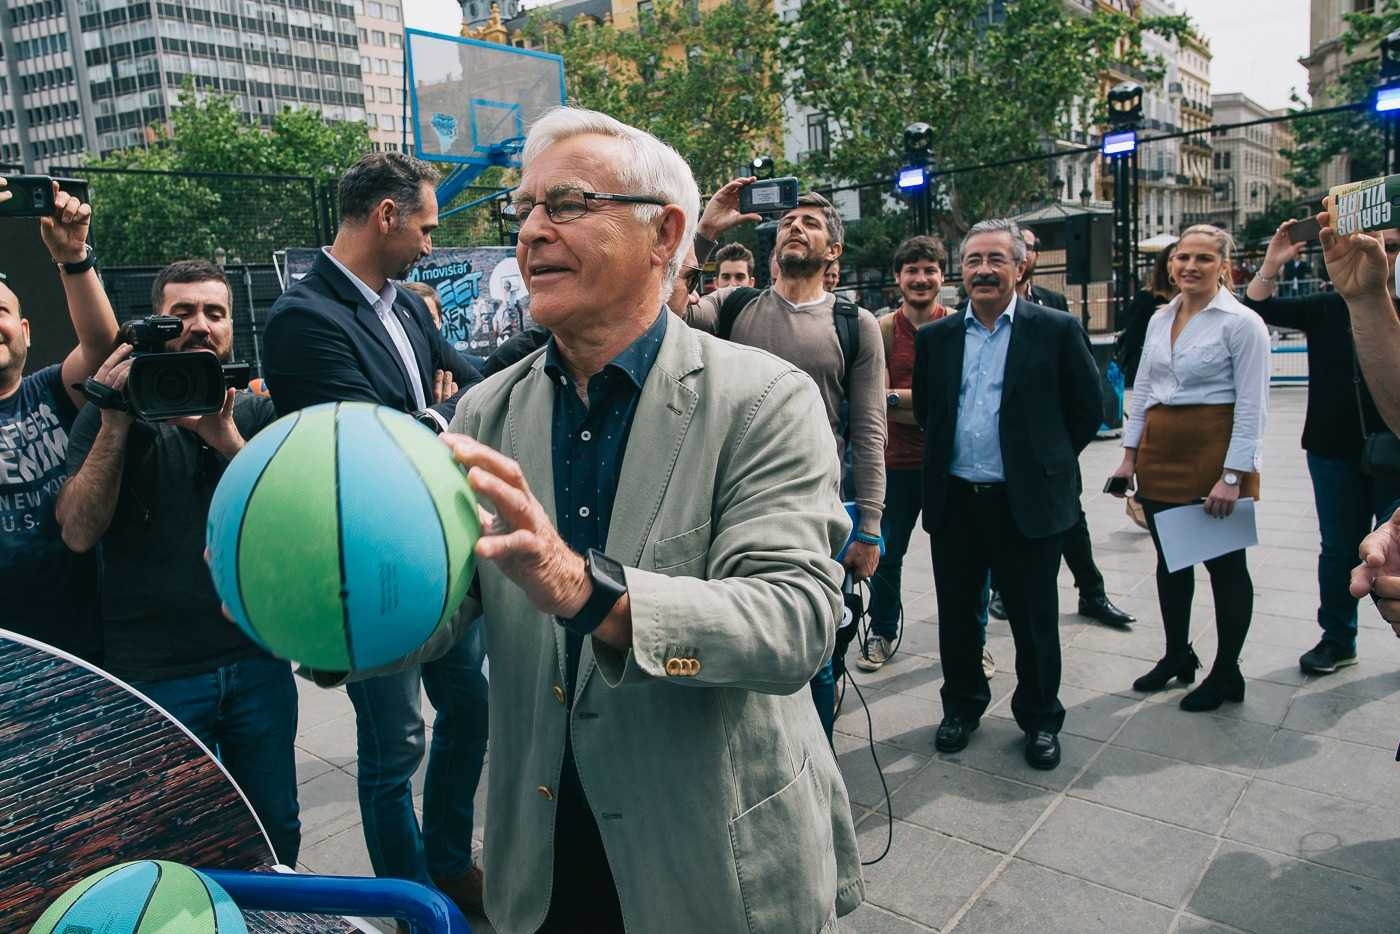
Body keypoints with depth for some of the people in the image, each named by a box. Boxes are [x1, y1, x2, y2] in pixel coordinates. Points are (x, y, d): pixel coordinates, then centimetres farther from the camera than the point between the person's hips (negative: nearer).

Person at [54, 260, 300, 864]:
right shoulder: (112, 415, 3)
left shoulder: (258, 412, 7)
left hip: (257, 661, 2)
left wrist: (226, 438, -20)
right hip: (154, 673, -1)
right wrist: (115, 424, -15)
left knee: (276, 829, 14)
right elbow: (78, 533, -8)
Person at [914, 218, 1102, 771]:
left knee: (1034, 619, 8)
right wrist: (949, 455, 12)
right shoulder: (935, 337, 6)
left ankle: (1040, 719, 28)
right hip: (953, 499, 3)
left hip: (1026, 501, -3)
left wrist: (1046, 461, 5)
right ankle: (962, 705, 34)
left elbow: (1087, 410, 2)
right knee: (956, 613, 14)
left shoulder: (1057, 330, -4)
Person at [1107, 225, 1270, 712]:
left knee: (1224, 564, 6)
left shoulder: (1241, 322, -9)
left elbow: (1251, 406, -12)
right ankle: (1177, 656, 31)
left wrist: (1233, 475, -17)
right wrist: (1130, 454, 9)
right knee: (1170, 560, 15)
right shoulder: (1160, 319, 10)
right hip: (1160, 453, 6)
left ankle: (1226, 673, 20)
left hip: (1214, 452, -6)